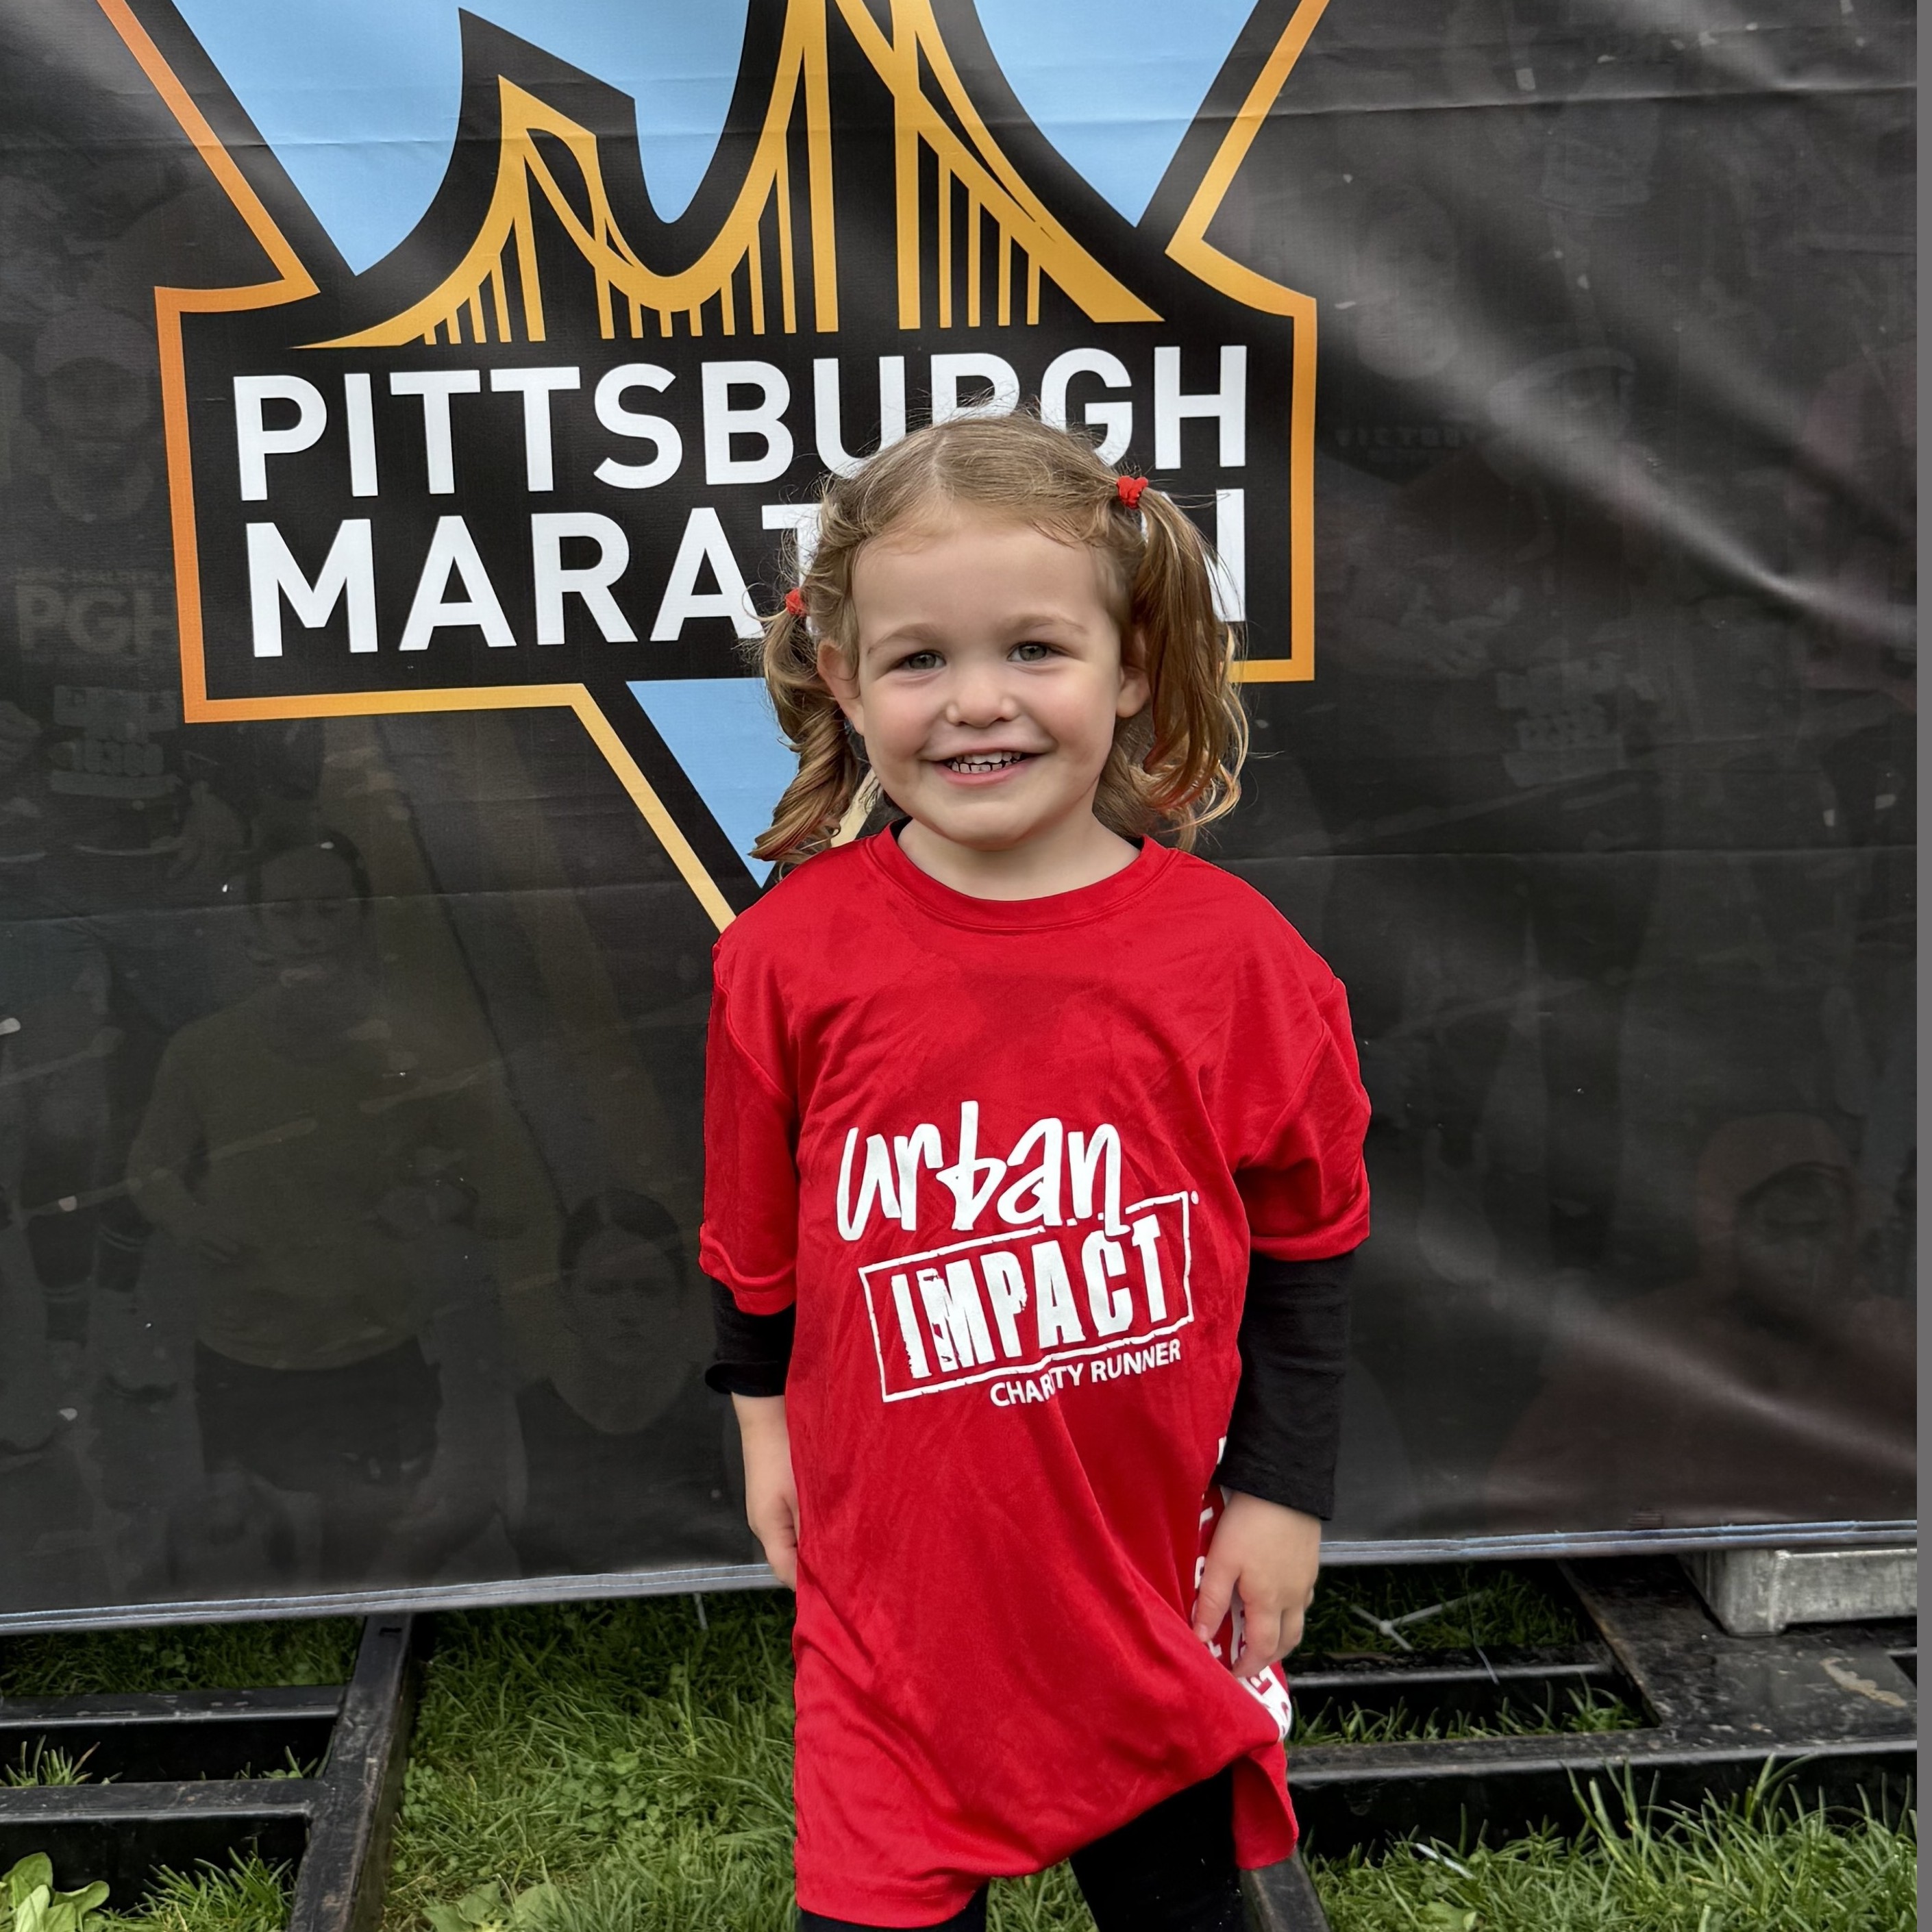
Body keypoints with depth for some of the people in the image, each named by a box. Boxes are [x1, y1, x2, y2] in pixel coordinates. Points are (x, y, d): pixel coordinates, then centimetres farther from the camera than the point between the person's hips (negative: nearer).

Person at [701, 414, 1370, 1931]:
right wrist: (763, 1414, 13)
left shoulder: (1232, 955, -12)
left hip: (1160, 1566, 1)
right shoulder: (795, 953, -10)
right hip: (894, 1568, 0)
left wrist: (1283, 1492, 0)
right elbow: (753, 1229, 5)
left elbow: (1308, 1246, -1)